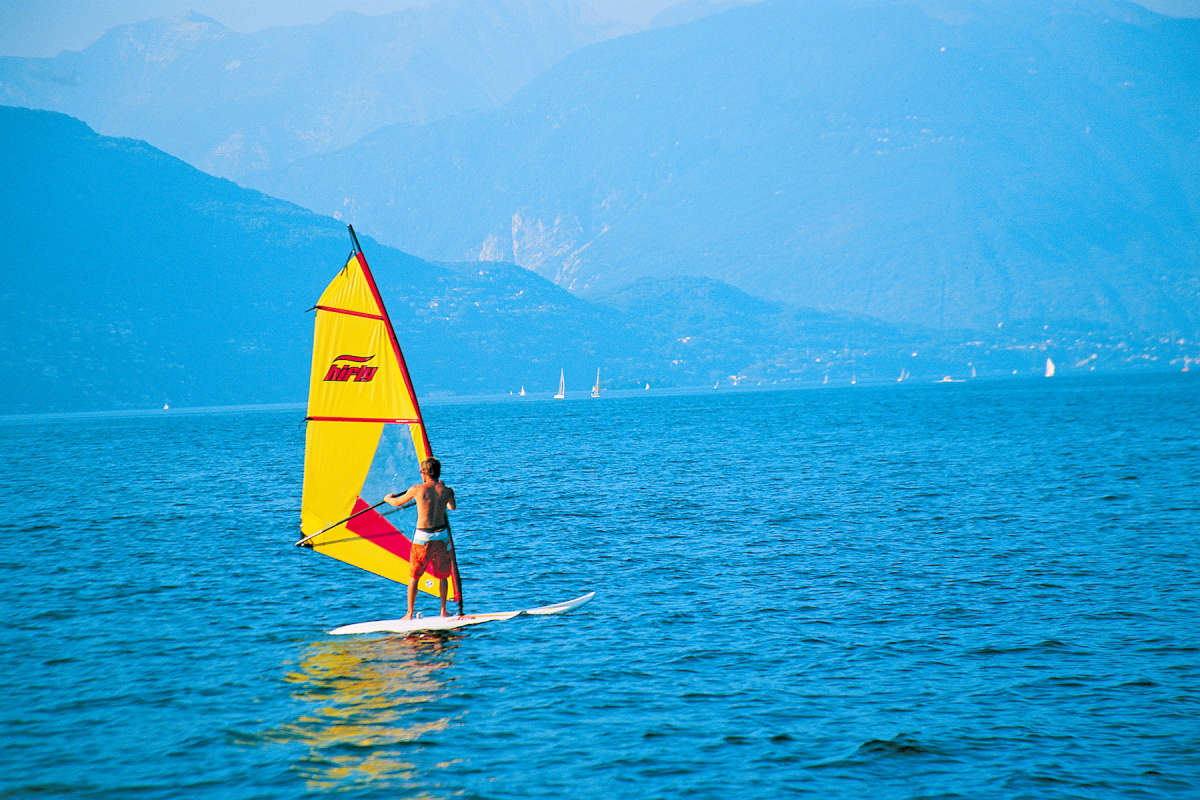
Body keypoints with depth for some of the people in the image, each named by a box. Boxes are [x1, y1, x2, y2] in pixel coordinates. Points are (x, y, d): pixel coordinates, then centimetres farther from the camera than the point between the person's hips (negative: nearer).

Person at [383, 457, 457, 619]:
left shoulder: (417, 489, -5)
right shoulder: (446, 491, 0)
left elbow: (397, 503, 12)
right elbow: (452, 507, 23)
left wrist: (388, 498, 36)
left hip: (422, 537, -2)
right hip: (441, 536, 2)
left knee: (414, 576, 9)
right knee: (442, 575, 16)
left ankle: (410, 614, 9)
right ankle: (443, 611, 15)